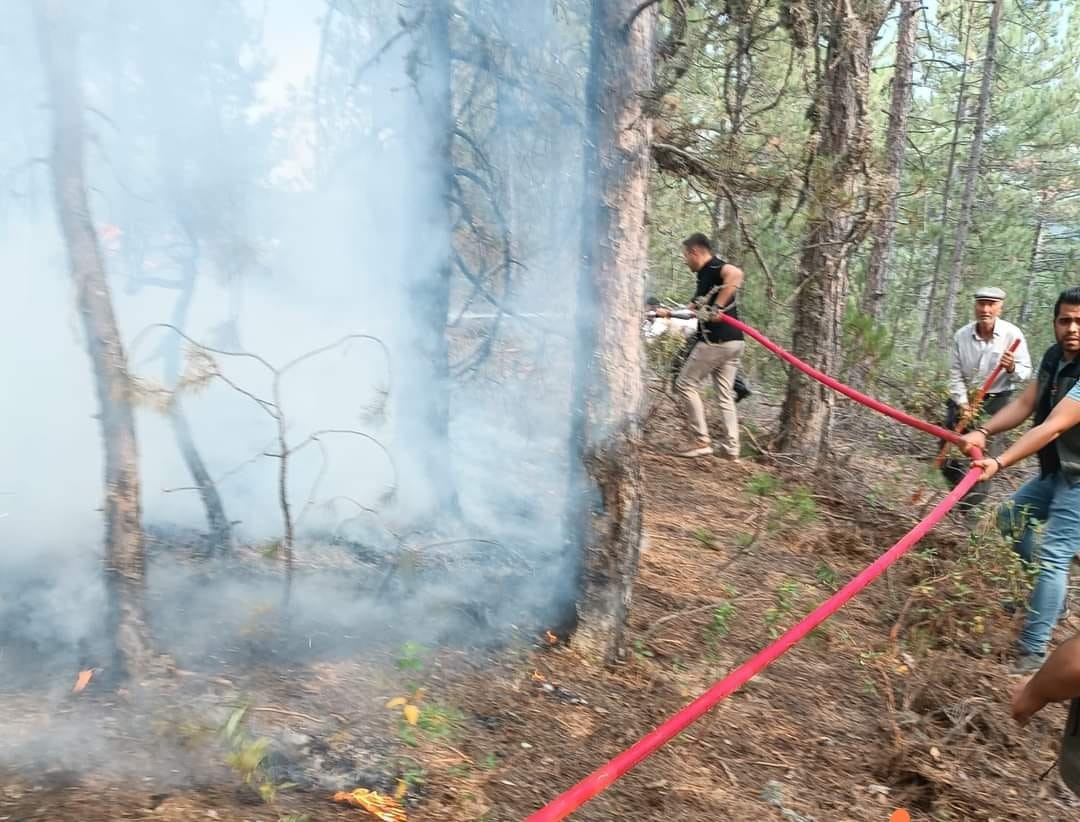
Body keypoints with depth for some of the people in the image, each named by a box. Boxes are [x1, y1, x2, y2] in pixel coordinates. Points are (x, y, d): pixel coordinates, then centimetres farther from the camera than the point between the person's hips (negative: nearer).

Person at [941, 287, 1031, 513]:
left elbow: (1026, 373, -9)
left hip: (996, 400, -3)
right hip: (964, 398, 3)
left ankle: (970, 507, 2)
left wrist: (1012, 369, -32)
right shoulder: (961, 335, -8)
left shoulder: (1012, 334, -13)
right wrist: (963, 405, -14)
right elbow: (955, 374, -4)